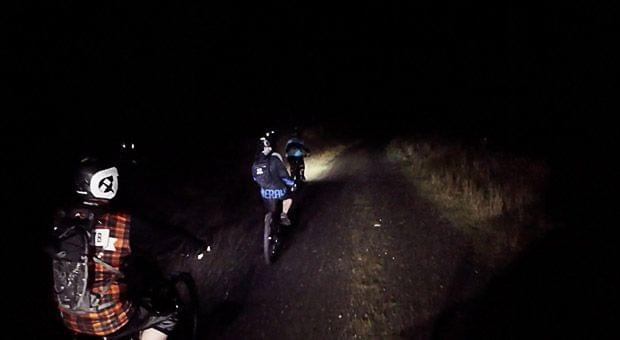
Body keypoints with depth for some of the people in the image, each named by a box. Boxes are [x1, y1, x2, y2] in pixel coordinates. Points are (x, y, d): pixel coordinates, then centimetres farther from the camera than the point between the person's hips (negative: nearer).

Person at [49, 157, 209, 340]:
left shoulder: (61, 219, -7)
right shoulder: (122, 223, -23)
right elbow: (160, 239, -12)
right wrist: (195, 246, 5)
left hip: (70, 317, 6)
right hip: (110, 319, -6)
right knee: (167, 314, 13)